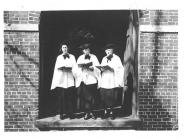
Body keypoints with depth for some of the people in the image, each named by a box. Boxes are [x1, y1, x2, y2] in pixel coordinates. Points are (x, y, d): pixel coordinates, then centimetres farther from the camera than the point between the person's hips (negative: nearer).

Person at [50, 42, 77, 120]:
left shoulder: (72, 57, 15)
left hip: (69, 79, 0)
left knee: (70, 97, -7)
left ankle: (70, 113, -3)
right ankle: (61, 113, -3)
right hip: (61, 79, 0)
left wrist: (69, 68, -15)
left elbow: (75, 67, 4)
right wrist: (61, 68, -15)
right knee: (61, 96, -7)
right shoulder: (59, 57, 17)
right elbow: (56, 67, 5)